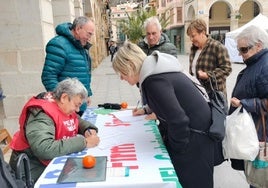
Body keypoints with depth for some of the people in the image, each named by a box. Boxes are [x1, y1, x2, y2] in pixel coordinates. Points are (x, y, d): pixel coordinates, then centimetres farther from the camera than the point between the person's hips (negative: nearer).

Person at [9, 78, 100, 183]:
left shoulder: (64, 108, 2)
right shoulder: (41, 114, -24)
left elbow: (79, 121, 19)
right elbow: (44, 150, -37)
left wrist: (88, 130, -4)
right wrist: (84, 142, -32)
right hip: (37, 169, -8)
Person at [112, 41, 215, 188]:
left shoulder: (154, 80, -26)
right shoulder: (155, 69, 5)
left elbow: (178, 120, -28)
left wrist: (177, 149, -14)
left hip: (194, 137, -9)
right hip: (190, 129, 9)